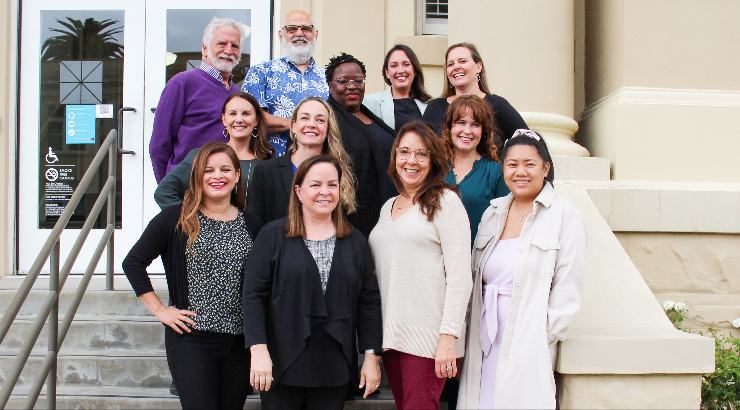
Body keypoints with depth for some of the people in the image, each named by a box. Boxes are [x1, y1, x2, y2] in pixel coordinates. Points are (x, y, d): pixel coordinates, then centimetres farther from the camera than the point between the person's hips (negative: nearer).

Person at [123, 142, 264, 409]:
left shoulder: (252, 227, 7)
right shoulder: (177, 219, -2)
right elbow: (133, 262, 1)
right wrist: (159, 310, -3)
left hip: (239, 341, 3)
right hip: (191, 340, -3)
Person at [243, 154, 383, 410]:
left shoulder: (355, 242, 9)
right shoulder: (274, 236, 0)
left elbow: (369, 302, 9)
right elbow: (254, 296, -4)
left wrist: (372, 356, 3)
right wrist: (258, 351, -13)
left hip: (334, 369, 2)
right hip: (282, 366, -2)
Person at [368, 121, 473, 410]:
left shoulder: (445, 201, -3)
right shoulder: (388, 207, 16)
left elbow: (460, 275, -9)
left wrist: (449, 337, -16)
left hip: (427, 335, -6)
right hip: (390, 333, 6)